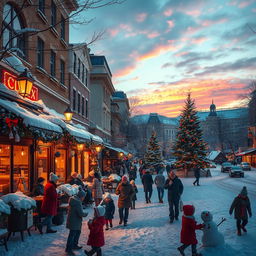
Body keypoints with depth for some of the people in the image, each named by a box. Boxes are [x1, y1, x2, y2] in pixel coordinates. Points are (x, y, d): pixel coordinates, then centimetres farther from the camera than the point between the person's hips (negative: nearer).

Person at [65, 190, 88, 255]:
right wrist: (86, 214, -6)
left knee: (78, 232, 24)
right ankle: (68, 249, 11)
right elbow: (81, 213, -26)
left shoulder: (73, 199, 5)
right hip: (74, 222, -10)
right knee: (72, 235, 1)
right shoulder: (77, 202, -26)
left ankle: (74, 245, 37)